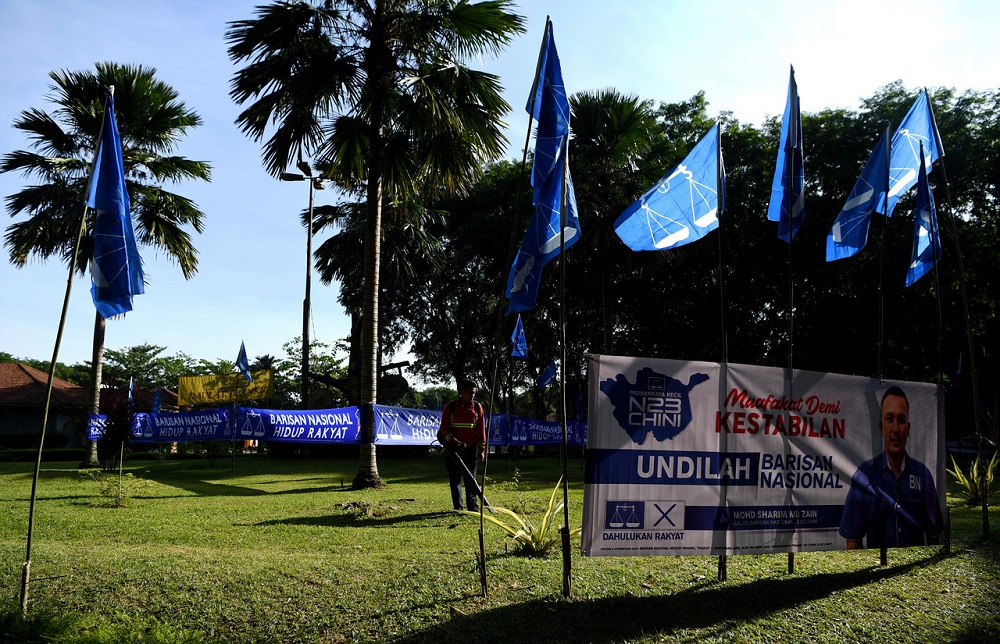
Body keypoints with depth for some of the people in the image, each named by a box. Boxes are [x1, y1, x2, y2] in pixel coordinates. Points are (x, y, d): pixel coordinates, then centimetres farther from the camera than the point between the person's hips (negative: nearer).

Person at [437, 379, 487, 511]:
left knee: (471, 478, 4)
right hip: (454, 448, -1)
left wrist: (482, 449, 1)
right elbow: (444, 427, -4)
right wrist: (453, 441, -18)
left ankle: (473, 507, 8)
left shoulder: (477, 407, 4)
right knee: (455, 478, 2)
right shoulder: (450, 407, -3)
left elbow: (481, 429, 5)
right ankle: (458, 508, 7)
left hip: (471, 448, 1)